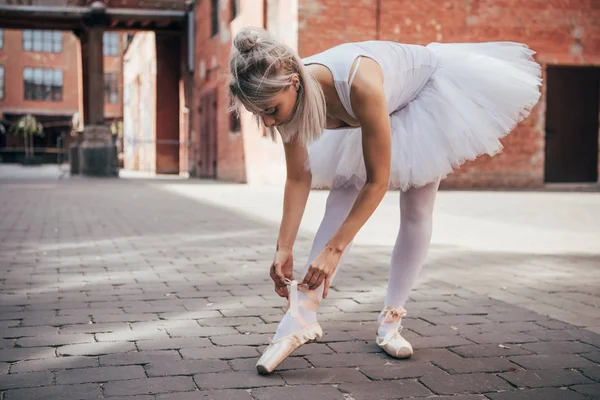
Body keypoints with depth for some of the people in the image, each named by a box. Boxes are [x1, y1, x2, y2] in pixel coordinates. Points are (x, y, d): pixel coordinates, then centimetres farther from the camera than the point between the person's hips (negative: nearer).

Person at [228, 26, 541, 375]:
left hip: (428, 90, -4)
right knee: (342, 198, -14)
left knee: (417, 209, -6)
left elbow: (377, 181, -37)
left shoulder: (359, 84, -46)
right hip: (371, 113, 5)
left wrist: (334, 248, -38)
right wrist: (284, 248, -19)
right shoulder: (289, 95, -28)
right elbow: (298, 178, -15)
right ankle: (304, 314, -22)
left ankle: (391, 320, 4)